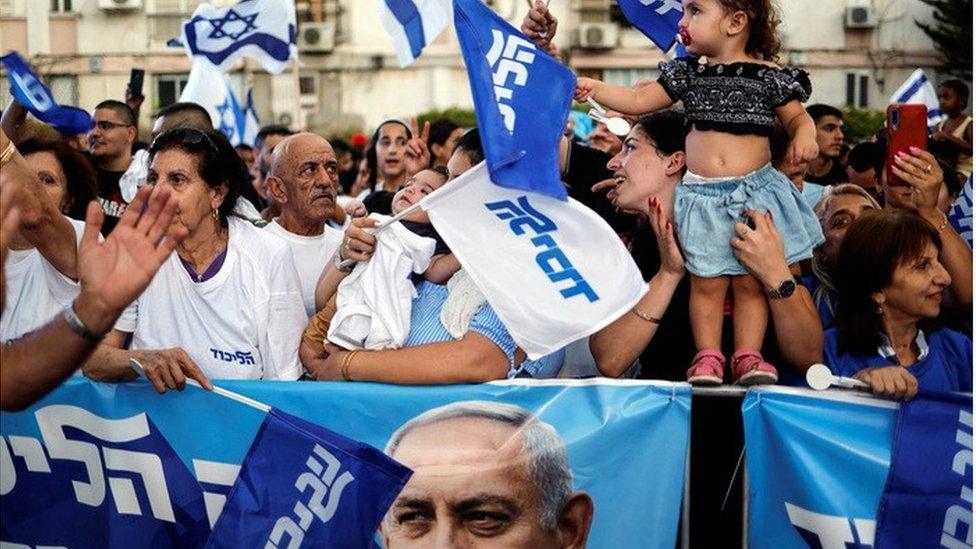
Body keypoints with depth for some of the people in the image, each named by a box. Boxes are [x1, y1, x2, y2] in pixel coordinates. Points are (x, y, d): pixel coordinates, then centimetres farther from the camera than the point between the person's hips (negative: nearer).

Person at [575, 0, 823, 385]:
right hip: (702, 196, 2)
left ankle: (748, 356, 6)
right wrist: (594, 88, 4)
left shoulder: (768, 76, 0)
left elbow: (796, 116, 8)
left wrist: (804, 134, -14)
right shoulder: (686, 73, 9)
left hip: (755, 192, -2)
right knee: (707, 281, 0)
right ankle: (707, 357, 5)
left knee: (751, 280, 0)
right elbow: (639, 101, 13)